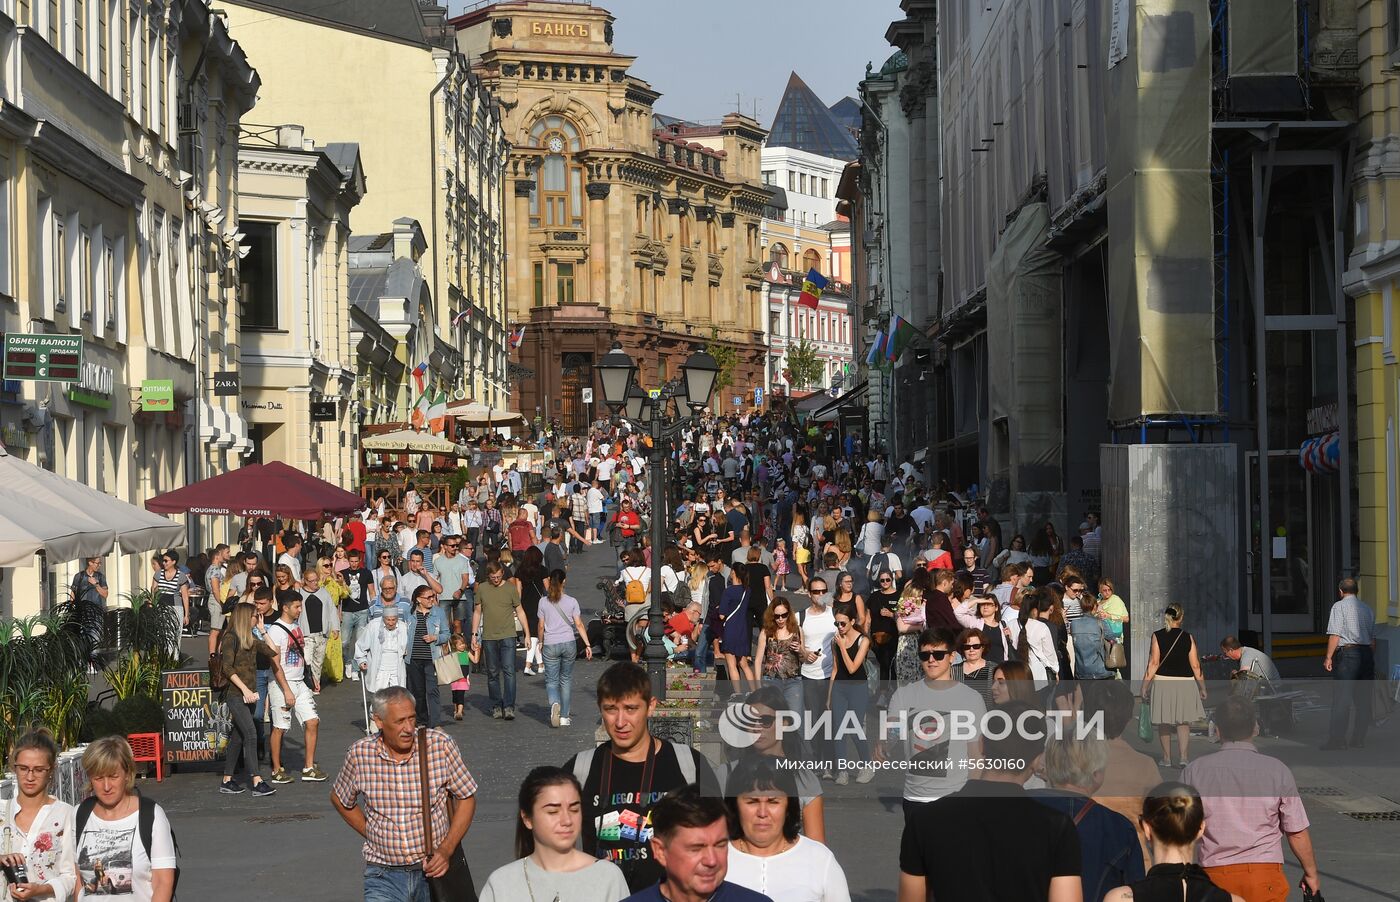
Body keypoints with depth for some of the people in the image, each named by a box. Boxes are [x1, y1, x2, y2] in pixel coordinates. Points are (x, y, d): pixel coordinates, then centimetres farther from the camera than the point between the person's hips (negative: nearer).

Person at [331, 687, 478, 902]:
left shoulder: (440, 745, -9)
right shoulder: (360, 753, -6)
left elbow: (466, 798, 1)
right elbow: (340, 799, 13)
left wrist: (446, 850, -9)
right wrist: (370, 835, 5)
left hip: (433, 869, 0)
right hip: (384, 874, 0)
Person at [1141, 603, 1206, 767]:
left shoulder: (1157, 636, -5)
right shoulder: (1188, 638, -2)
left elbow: (1153, 663, -8)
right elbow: (1195, 666, -2)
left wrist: (1145, 686, -3)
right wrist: (1202, 688, 8)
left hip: (1163, 682, 0)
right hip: (1185, 682, 0)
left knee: (1164, 723, 12)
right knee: (1183, 722, 5)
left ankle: (1166, 758, 18)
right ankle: (1183, 756, -9)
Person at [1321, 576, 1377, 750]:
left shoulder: (1339, 606, -2)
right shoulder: (1367, 608, 15)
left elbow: (1335, 634, -9)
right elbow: (1373, 637, 16)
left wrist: (1329, 657, -7)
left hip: (1347, 652, -6)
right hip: (1366, 653, 6)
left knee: (1342, 696, -8)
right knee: (1363, 698, 7)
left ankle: (1338, 738, -12)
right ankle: (1359, 739, 8)